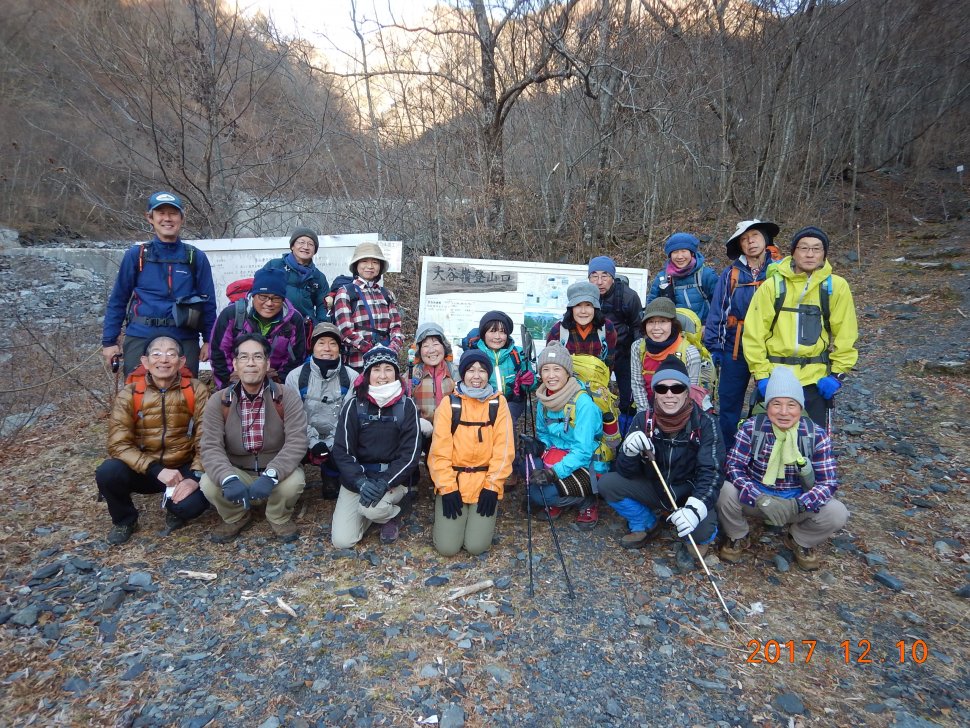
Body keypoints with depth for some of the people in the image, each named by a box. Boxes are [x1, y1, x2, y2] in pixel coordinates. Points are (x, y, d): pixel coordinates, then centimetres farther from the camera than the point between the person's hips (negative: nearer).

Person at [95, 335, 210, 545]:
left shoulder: (197, 391, -8)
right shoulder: (128, 395, -7)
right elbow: (118, 444, -12)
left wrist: (195, 477, -23)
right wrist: (156, 470, -25)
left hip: (182, 469, -1)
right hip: (144, 470, 2)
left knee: (193, 503, -30)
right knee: (107, 472, -28)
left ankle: (175, 510, 11)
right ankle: (124, 520, 4)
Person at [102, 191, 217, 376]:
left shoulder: (196, 258, 4)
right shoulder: (136, 255, 3)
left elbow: (208, 302, 6)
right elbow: (118, 300, 7)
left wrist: (209, 340, 2)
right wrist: (109, 341, 5)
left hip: (184, 341, 1)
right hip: (140, 339, 0)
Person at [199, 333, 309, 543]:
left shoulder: (287, 397, -15)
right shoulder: (219, 401, -9)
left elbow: (297, 443, -23)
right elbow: (211, 448, -17)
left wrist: (270, 475, -39)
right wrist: (229, 478, -38)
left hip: (277, 471, -2)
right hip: (237, 472, 2)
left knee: (294, 481, -32)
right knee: (209, 484, -27)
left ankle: (280, 518, 4)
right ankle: (236, 517, 8)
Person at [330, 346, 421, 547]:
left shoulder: (406, 405, -5)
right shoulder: (354, 404, -3)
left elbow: (410, 453, -9)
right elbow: (342, 451, -7)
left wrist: (384, 483, -22)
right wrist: (361, 482, -22)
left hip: (393, 478, -1)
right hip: (356, 478, 2)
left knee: (371, 507, -31)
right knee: (342, 540, -8)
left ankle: (392, 515, 4)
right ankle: (377, 510, 21)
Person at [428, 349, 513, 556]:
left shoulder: (498, 402, 1)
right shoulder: (449, 403, -2)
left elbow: (503, 448, -2)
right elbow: (440, 449, -4)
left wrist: (493, 486, -8)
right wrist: (447, 488, -10)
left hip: (485, 482, 0)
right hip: (453, 481, 0)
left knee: (476, 546, -9)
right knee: (447, 547, -8)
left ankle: (478, 519, 23)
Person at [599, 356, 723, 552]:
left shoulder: (704, 423, -18)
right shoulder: (643, 420, -11)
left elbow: (711, 472, -26)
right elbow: (626, 472, -12)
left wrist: (695, 507, -44)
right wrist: (629, 452, -36)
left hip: (690, 492, -3)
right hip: (654, 488, 3)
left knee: (700, 529, -33)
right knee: (607, 484, -16)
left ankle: (700, 539, 7)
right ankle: (646, 525, 10)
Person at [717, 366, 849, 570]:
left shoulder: (816, 435, -12)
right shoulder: (752, 428, -15)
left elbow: (828, 482, -14)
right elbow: (734, 466, -17)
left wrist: (798, 505, -33)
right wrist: (759, 498, -34)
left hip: (796, 502, 1)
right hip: (756, 498, -1)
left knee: (837, 513, -25)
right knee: (725, 491, -31)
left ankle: (800, 541, 11)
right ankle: (737, 537, 3)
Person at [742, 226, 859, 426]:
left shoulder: (836, 286, 0)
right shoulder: (772, 285, -3)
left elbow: (845, 335, 4)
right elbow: (754, 334, -3)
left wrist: (838, 373, -2)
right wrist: (761, 375, -7)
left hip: (816, 379, 1)